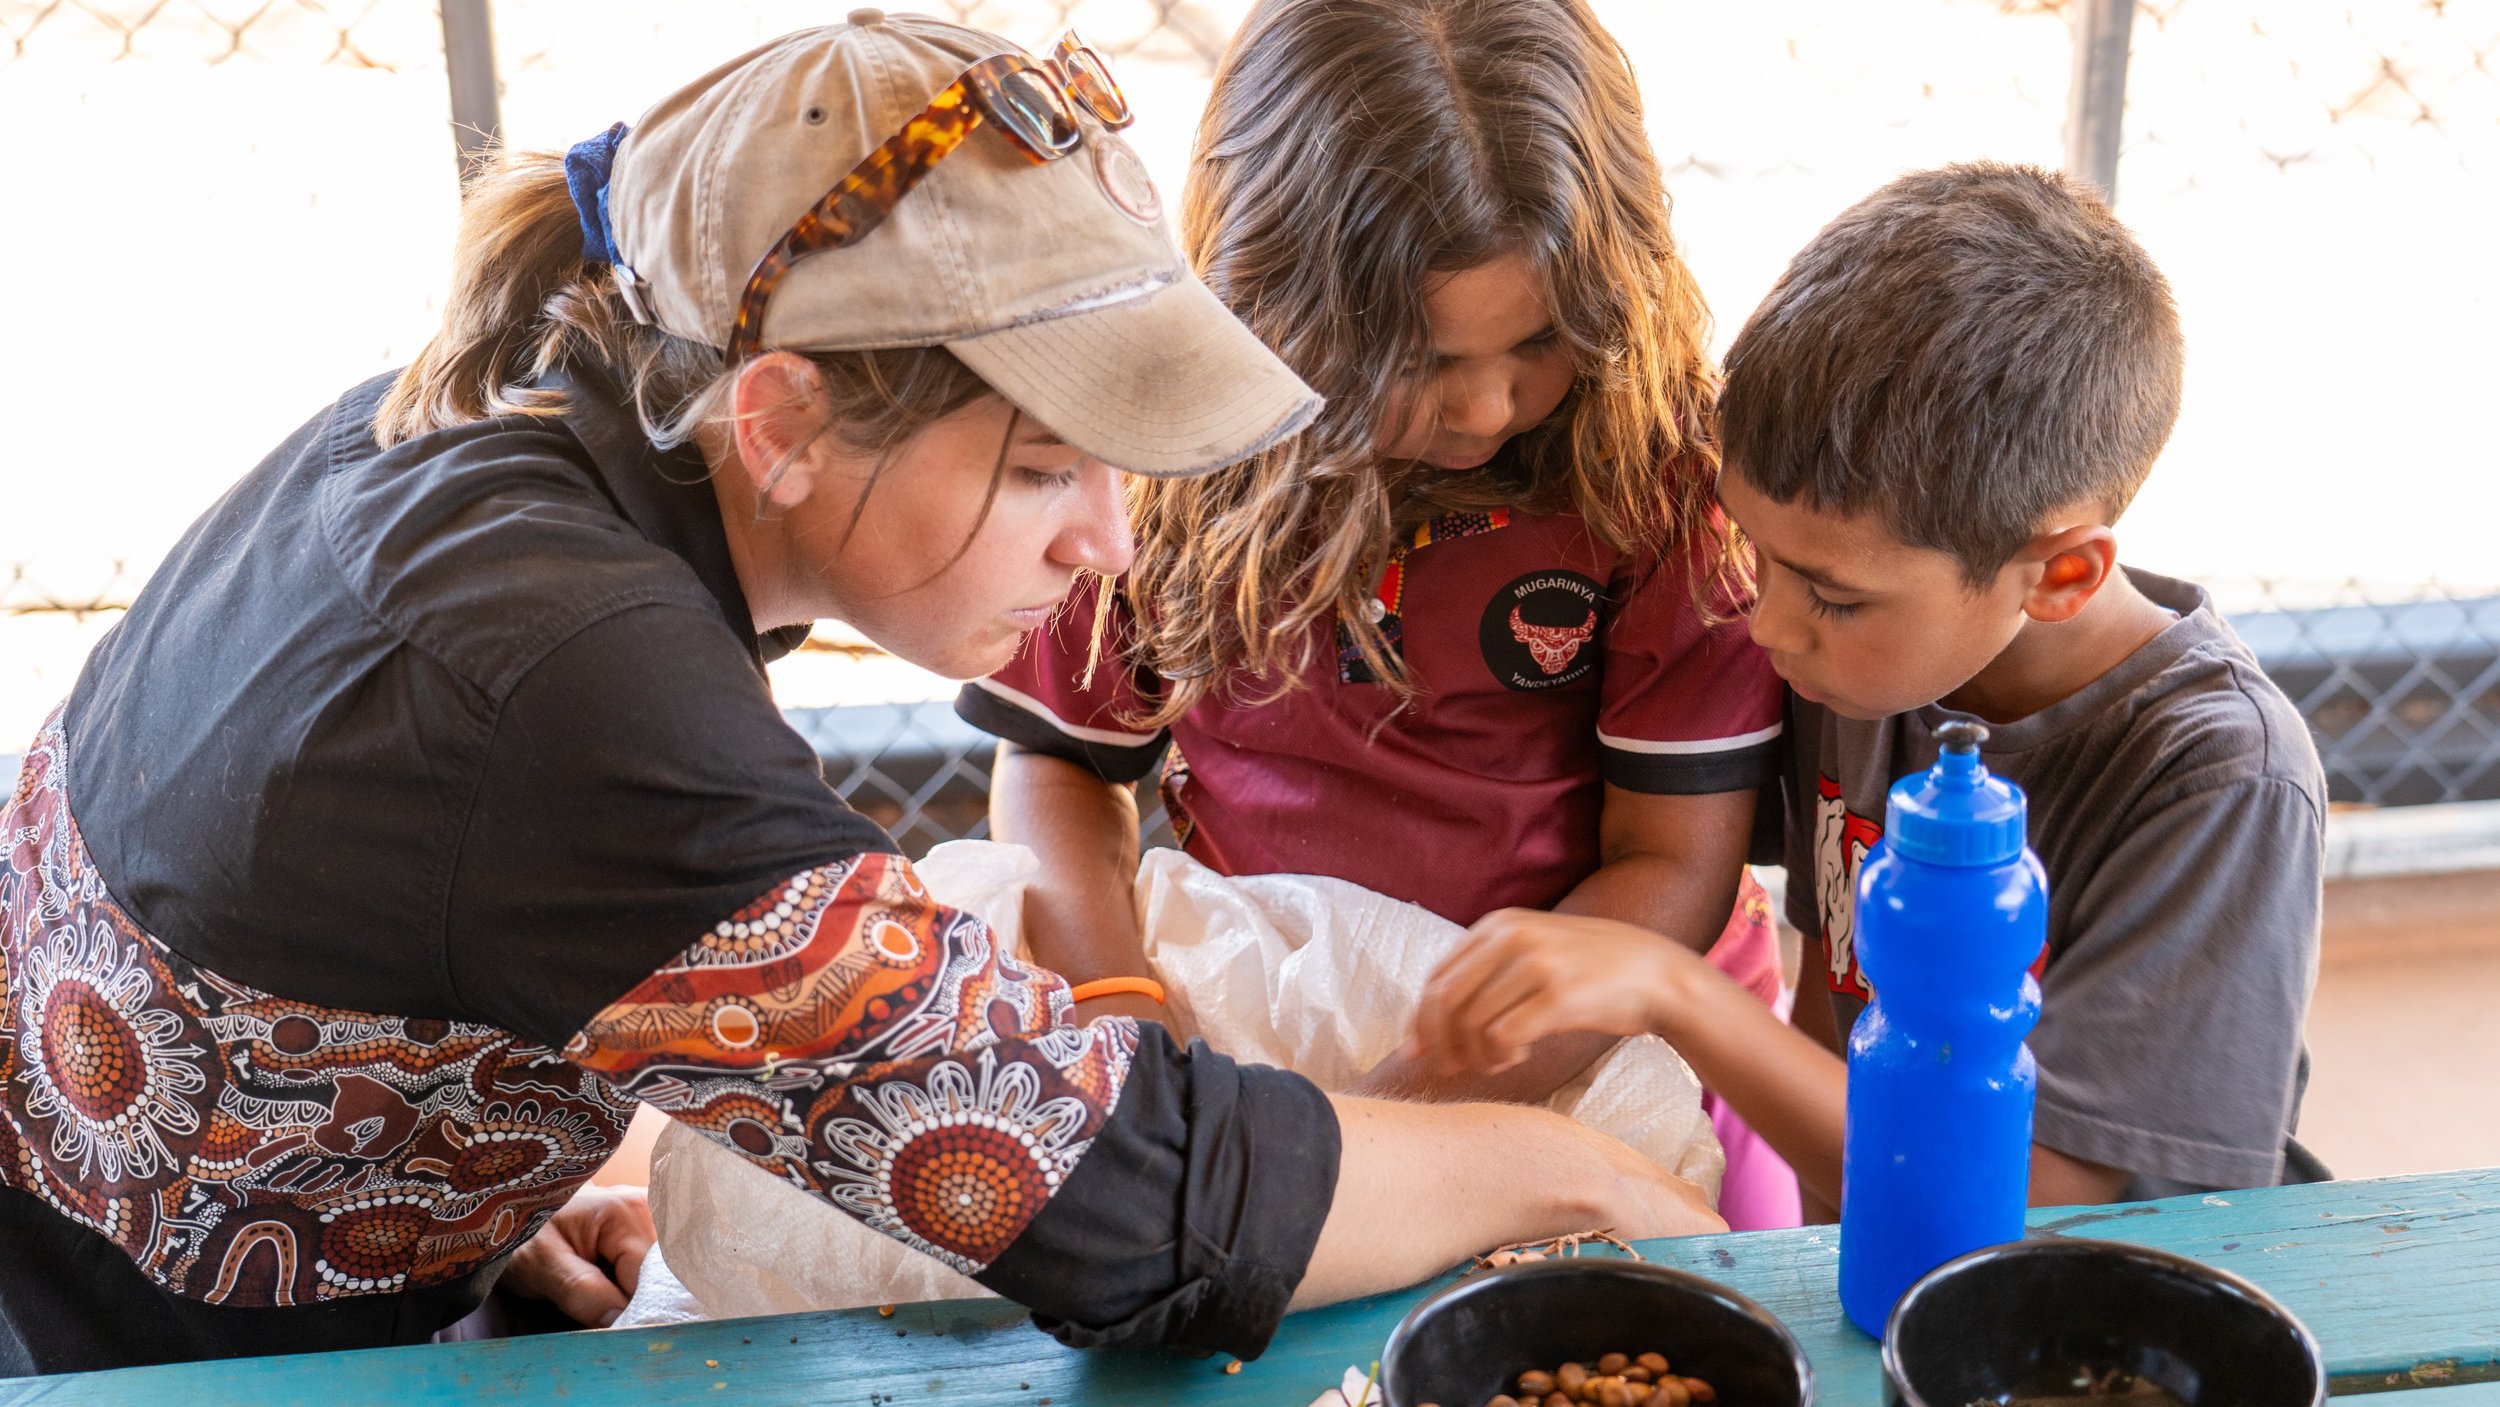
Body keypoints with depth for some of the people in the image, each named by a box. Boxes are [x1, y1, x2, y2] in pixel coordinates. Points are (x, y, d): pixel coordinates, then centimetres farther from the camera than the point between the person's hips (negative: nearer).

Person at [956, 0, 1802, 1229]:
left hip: (1606, 1042, -1)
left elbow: (1675, 864, -11)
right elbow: (1055, 759, 6)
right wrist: (1120, 1009, -13)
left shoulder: (1661, 449, -13)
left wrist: (1397, 1114, -21)